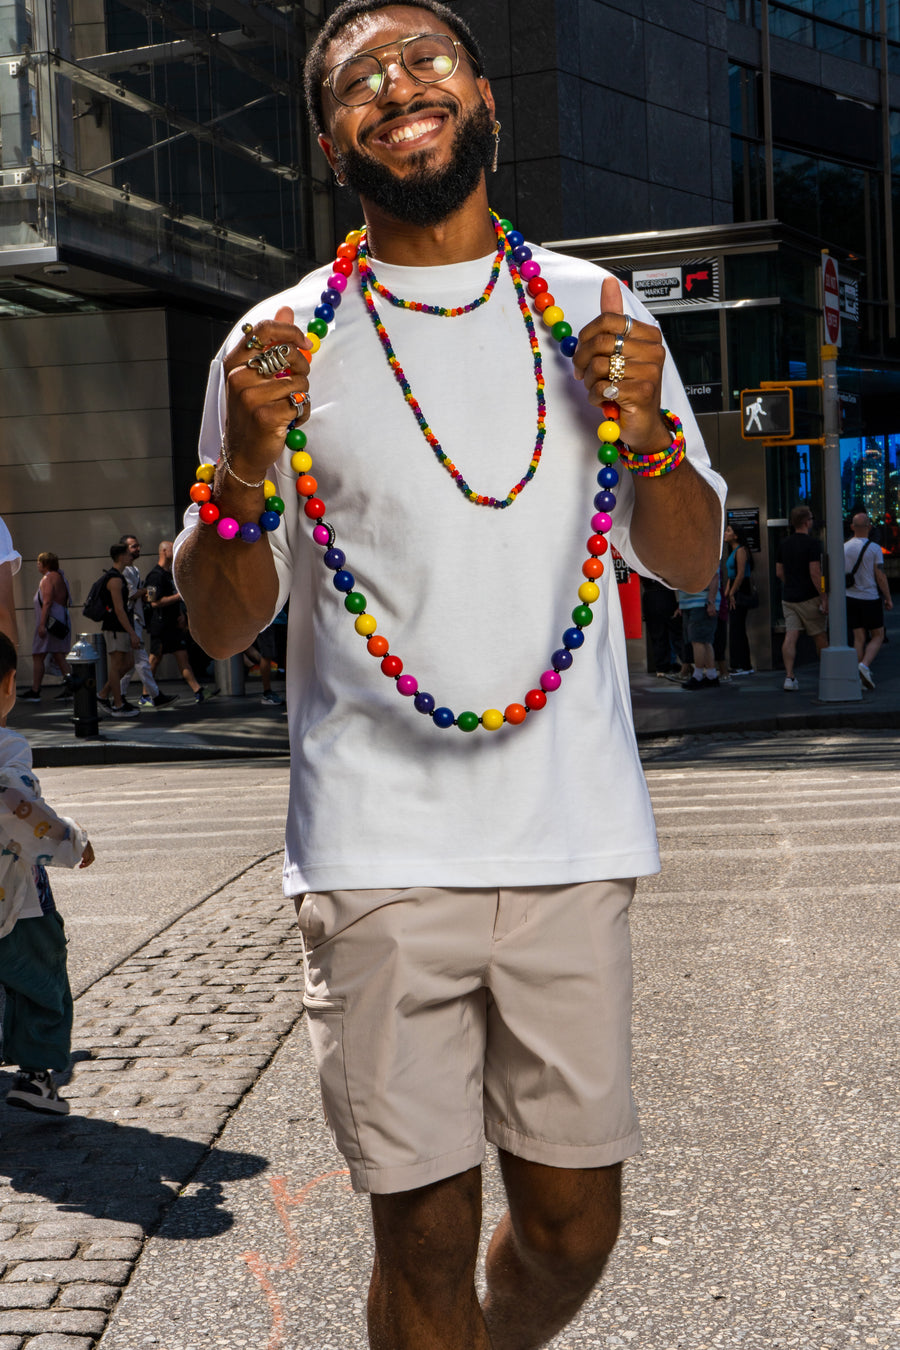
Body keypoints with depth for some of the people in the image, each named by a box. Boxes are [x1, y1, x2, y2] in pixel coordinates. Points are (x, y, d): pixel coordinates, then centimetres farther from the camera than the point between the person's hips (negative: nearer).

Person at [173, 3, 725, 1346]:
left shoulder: (596, 313, 10)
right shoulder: (281, 343, 3)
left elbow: (690, 559, 15)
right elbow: (220, 627, 4)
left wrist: (646, 430, -5)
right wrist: (244, 473, -15)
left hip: (574, 839, 3)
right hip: (380, 851, -2)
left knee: (573, 1224, 11)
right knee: (425, 1232, 2)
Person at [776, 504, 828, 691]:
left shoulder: (784, 544, 8)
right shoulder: (812, 544, -12)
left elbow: (779, 573, 14)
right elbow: (815, 573, -18)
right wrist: (824, 598, -15)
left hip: (788, 597, 5)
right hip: (809, 598, -5)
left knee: (790, 636, -3)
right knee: (820, 637, 9)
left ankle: (789, 676, -14)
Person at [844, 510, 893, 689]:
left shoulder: (844, 548, 2)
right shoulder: (874, 548, -9)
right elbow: (881, 575, -10)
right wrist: (888, 598, -2)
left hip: (851, 597, 4)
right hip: (870, 598, -4)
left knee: (859, 638, 7)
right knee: (877, 636, 8)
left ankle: (860, 679, 2)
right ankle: (864, 666, -15)